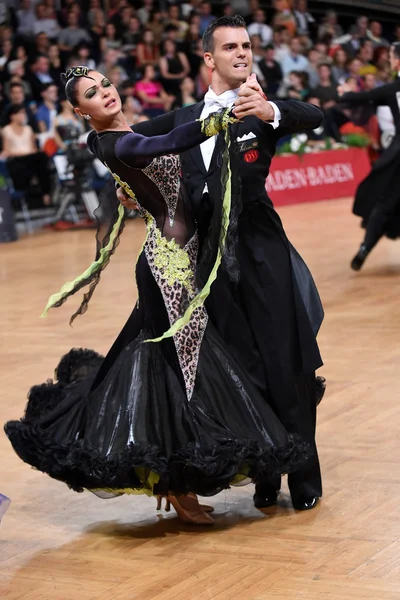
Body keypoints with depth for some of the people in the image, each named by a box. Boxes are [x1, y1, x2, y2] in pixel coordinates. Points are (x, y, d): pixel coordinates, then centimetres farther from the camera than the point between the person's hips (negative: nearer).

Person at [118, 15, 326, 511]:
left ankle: (305, 477, 5)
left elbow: (313, 118, -21)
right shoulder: (183, 119, 14)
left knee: (286, 364, -4)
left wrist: (270, 111, -41)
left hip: (260, 251, -4)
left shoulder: (262, 110, 0)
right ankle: (265, 475, 16)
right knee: (243, 369, 7)